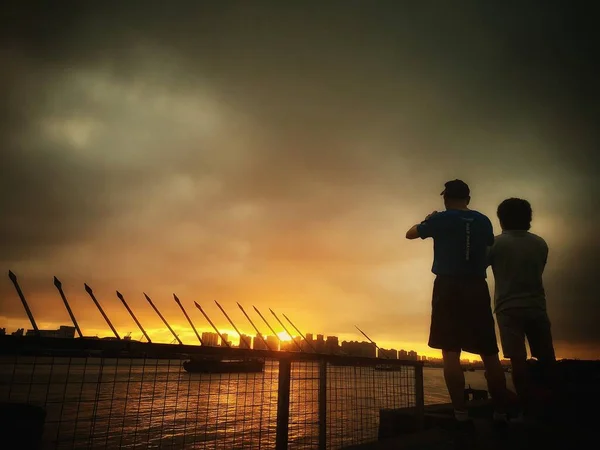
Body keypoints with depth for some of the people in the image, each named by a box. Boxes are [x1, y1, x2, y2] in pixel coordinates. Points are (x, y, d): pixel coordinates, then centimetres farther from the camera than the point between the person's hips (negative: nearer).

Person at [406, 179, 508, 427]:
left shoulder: (440, 219, 0)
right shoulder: (483, 221, 8)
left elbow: (410, 234, 14)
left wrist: (427, 220, 30)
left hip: (449, 287, -3)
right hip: (477, 288, 3)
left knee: (450, 351, -2)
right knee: (489, 352, 8)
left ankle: (461, 412, -5)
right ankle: (500, 411, 9)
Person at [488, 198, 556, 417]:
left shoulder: (498, 243, -3)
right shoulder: (540, 243, 8)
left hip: (509, 308, -3)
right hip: (536, 306, 4)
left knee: (518, 360, -6)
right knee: (547, 359, 11)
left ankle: (528, 411, -8)